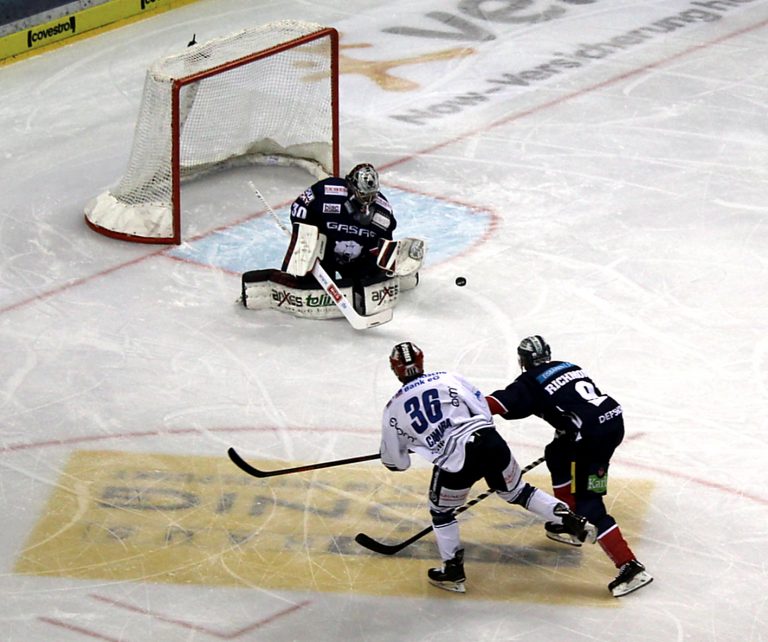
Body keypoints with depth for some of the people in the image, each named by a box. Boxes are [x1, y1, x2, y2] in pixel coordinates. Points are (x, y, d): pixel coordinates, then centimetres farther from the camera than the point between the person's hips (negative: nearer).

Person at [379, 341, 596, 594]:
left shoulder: (394, 410, 11)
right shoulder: (448, 379, 15)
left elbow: (396, 461, 20)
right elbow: (484, 409, 13)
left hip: (456, 462, -3)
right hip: (489, 441, 3)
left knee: (441, 512, 24)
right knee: (518, 492, 26)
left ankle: (453, 573, 27)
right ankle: (572, 521, 18)